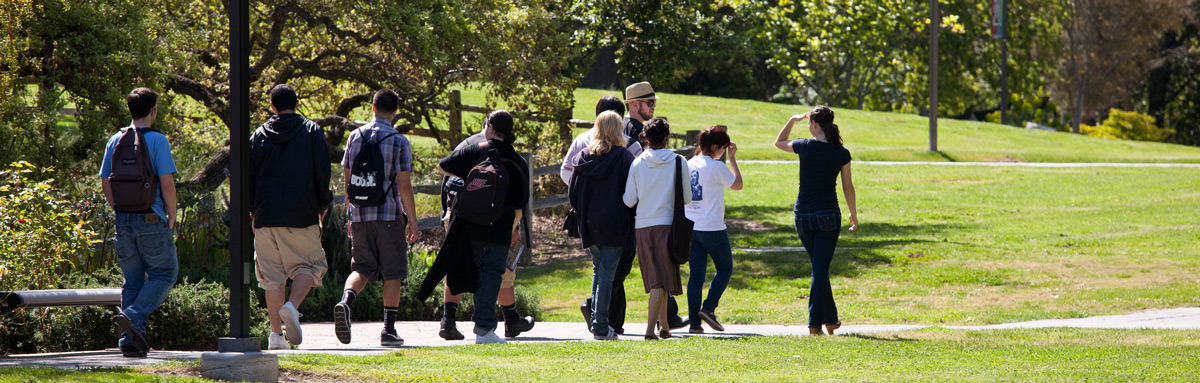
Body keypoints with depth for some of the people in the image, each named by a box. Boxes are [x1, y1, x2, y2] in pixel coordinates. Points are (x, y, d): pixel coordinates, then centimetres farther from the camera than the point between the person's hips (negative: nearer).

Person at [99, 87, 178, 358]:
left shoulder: (115, 141, 7)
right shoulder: (157, 140, -9)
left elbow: (105, 182, 9)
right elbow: (167, 183, -13)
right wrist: (171, 216, 0)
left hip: (124, 221, 5)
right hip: (151, 219, -5)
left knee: (132, 280, 12)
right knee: (164, 273, 7)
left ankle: (130, 341, 8)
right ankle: (134, 316, -14)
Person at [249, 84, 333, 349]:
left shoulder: (259, 136, 8)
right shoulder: (312, 132, 3)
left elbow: (248, 177, 6)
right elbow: (322, 173, -2)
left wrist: (251, 211, 16)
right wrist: (322, 205, 10)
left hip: (266, 217, 2)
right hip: (302, 217, -2)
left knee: (272, 275, 6)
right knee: (309, 265, 9)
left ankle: (276, 333, 1)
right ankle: (292, 306, -19)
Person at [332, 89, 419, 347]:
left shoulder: (355, 137, 6)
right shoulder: (399, 142, -6)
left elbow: (348, 180, 10)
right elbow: (404, 186, -8)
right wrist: (412, 221, -1)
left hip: (360, 216, 4)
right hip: (389, 216, -4)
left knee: (362, 267, 12)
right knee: (393, 272, 5)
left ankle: (345, 301, -18)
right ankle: (389, 330, 3)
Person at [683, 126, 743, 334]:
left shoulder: (688, 165, 5)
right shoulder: (717, 167, -13)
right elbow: (737, 184, 1)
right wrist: (732, 158, 7)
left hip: (691, 228, 6)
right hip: (712, 228, -6)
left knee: (696, 273, 7)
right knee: (725, 268, 13)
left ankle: (694, 321, 1)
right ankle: (708, 309, -2)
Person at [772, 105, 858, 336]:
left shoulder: (805, 147, -5)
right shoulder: (842, 153, -3)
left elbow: (779, 143, 16)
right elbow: (848, 187, 5)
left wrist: (793, 120, 19)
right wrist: (854, 215, 17)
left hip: (803, 215, 1)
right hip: (828, 214, -1)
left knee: (819, 267, 16)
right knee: (821, 269, -2)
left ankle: (830, 319, 22)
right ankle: (815, 323, -8)